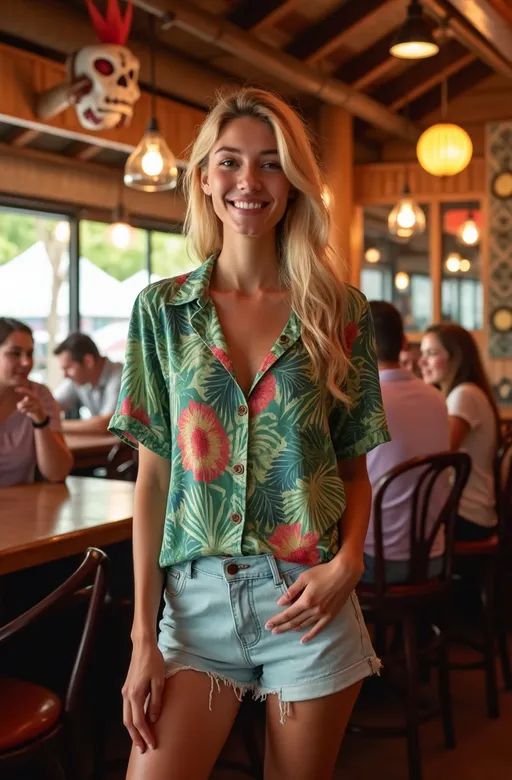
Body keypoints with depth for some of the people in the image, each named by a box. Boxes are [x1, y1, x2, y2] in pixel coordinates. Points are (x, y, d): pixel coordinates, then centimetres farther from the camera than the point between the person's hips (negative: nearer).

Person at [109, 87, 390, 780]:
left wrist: (347, 563, -12)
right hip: (196, 597, 0)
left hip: (309, 600, 0)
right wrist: (144, 635, -3)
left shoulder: (340, 312, 2)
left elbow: (355, 468, 7)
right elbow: (153, 474, 1)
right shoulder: (162, 308, 2)